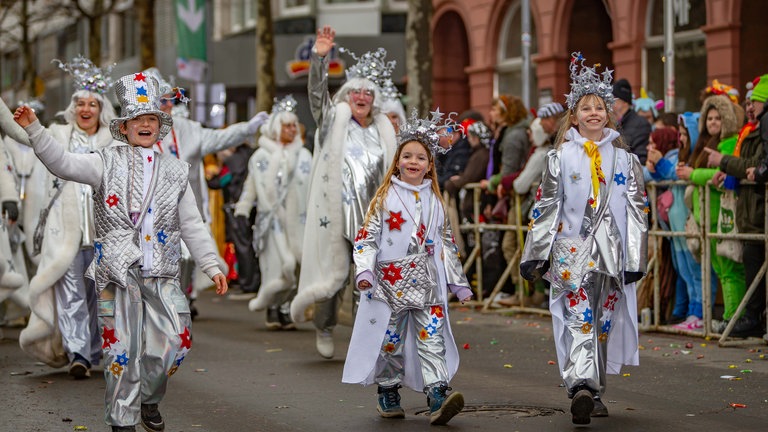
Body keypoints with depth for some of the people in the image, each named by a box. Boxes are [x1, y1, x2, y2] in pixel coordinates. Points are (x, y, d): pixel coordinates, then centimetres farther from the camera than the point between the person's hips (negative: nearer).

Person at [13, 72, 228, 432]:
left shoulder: (175, 171, 13)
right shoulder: (107, 163, 5)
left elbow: (192, 225, 13)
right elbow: (63, 163, -9)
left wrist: (212, 266, 6)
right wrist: (34, 130, -22)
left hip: (161, 272, 3)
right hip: (117, 270, -2)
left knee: (172, 344, -1)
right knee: (122, 348, -1)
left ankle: (148, 400, 26)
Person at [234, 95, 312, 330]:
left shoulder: (304, 155, 12)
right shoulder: (261, 156, 5)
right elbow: (250, 186, 6)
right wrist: (243, 210, 0)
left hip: (297, 218, 3)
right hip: (272, 217, -3)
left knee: (294, 263, -2)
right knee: (276, 263, -10)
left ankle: (285, 309, 7)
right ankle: (273, 309, -1)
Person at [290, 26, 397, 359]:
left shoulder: (383, 131, 15)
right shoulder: (334, 119, 3)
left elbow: (391, 173, 23)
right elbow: (317, 92, -13)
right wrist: (319, 57, -27)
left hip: (371, 217, 3)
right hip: (335, 213, -3)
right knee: (336, 273, 0)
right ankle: (324, 327, 26)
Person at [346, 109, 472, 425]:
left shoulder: (434, 201, 12)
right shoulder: (385, 197, 3)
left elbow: (446, 242, 17)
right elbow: (368, 235, -3)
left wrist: (458, 282, 17)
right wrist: (364, 270, -17)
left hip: (427, 283, 2)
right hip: (390, 280, -2)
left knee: (432, 339, -9)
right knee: (389, 339, 5)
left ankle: (437, 397, -17)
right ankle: (388, 394, 20)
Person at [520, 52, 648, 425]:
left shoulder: (623, 157, 8)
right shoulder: (560, 157, 4)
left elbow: (636, 209, 7)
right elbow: (545, 206, 2)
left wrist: (635, 258, 0)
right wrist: (536, 254, -3)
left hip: (610, 251, 3)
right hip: (572, 249, -2)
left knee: (604, 321, 8)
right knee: (579, 320, -14)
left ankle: (595, 393, 19)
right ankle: (581, 389, -27)